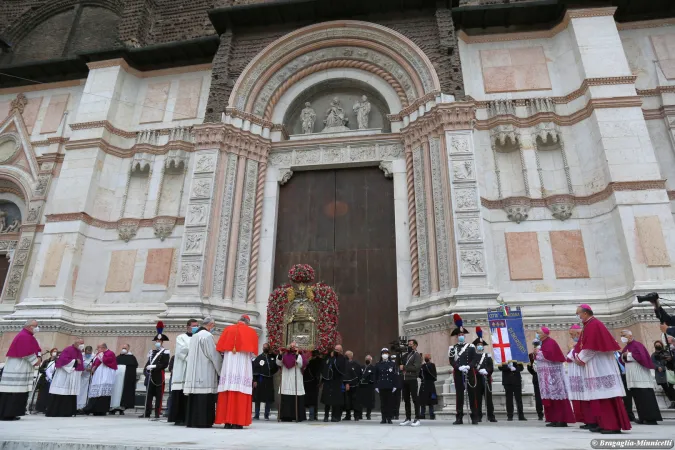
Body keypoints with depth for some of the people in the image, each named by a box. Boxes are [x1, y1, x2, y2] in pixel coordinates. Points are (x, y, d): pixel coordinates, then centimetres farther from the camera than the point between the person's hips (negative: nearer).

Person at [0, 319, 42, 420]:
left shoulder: (28, 336, 17)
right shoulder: (24, 336, -15)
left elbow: (36, 350, 16)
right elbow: (27, 353, -21)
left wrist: (38, 358, -2)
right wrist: (35, 361, -12)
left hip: (21, 368, 10)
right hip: (17, 367, -10)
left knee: (19, 391, 10)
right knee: (13, 391, -8)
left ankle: (10, 413, 14)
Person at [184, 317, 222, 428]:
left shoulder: (194, 335, 15)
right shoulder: (207, 335, -11)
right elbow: (213, 354, -11)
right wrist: (221, 369, 1)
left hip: (193, 372, 9)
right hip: (204, 372, -9)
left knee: (195, 397, 10)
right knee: (203, 397, -6)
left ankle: (192, 420, 13)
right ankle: (201, 421, -7)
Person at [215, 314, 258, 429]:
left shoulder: (228, 329, 11)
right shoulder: (251, 332, 5)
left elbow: (220, 348, 8)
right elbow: (253, 352, 3)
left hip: (228, 364, 2)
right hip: (243, 364, -2)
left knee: (227, 392, 3)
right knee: (241, 392, -3)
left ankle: (227, 421, 2)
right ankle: (238, 422, -6)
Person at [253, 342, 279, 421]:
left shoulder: (272, 357, 10)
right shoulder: (259, 358, 3)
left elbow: (276, 367, 16)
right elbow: (255, 369, -1)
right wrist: (254, 380, -7)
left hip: (269, 379, 2)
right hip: (260, 380, -2)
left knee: (269, 399, 3)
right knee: (258, 398, 2)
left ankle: (267, 415, 12)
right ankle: (256, 415, 10)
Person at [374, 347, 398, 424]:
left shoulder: (393, 364, 3)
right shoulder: (378, 365, 7)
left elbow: (395, 375, 0)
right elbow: (376, 376, 8)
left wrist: (395, 386, -6)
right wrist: (376, 386, 2)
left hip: (390, 387, -1)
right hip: (381, 387, 1)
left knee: (390, 402, 1)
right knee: (383, 403, 4)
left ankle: (389, 418, 9)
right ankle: (384, 418, 12)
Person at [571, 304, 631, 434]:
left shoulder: (594, 325, -13)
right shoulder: (588, 325, 18)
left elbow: (591, 346, -21)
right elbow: (582, 345, 18)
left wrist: (581, 359, -12)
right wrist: (577, 357, 4)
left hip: (600, 365, -10)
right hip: (594, 367, 10)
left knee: (606, 395, -9)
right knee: (598, 395, 9)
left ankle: (613, 425, -8)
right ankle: (603, 423, 13)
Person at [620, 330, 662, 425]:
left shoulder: (637, 345, -8)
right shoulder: (626, 347, 17)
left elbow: (641, 356, -22)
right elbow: (622, 359, 16)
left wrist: (628, 355, -13)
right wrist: (624, 356, -5)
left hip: (640, 374, -8)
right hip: (632, 376, 8)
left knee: (645, 396, -9)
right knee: (637, 396, 7)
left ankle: (652, 418, -7)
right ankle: (643, 417, 12)